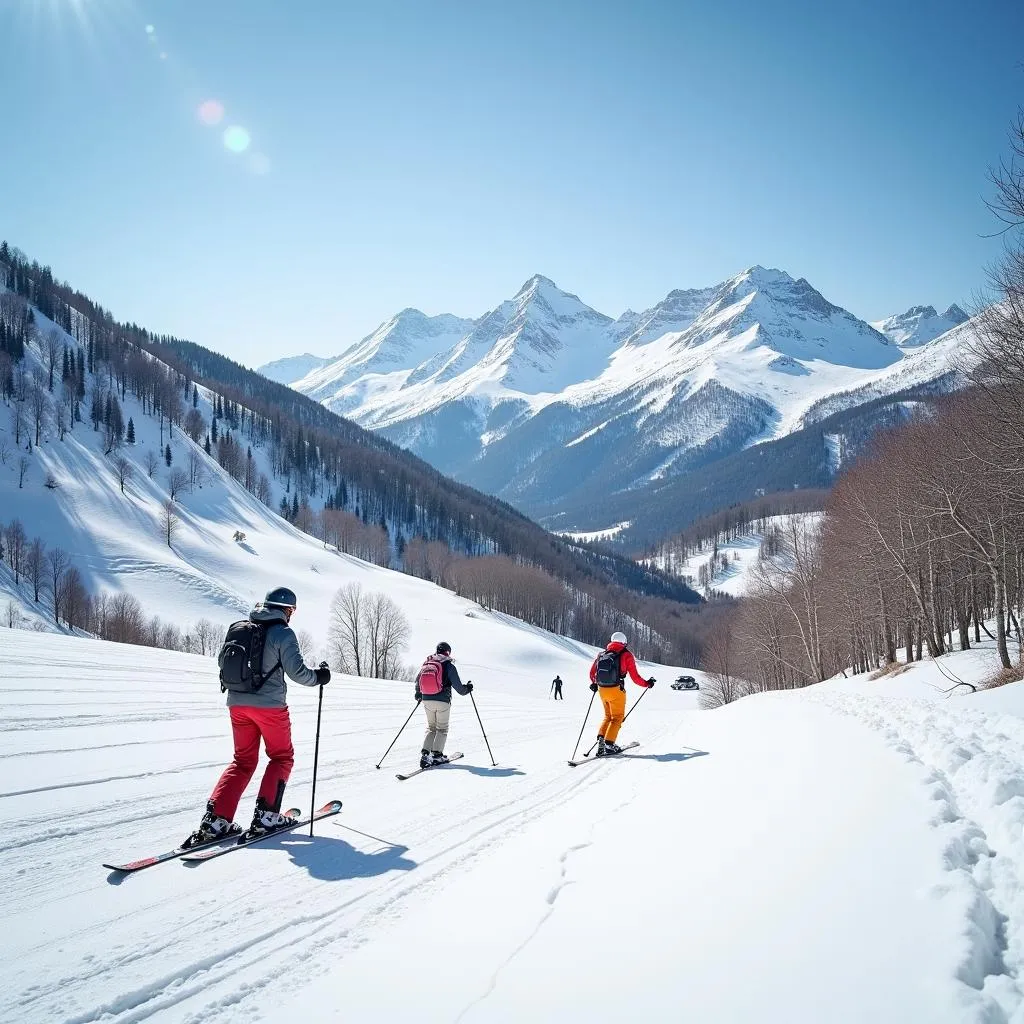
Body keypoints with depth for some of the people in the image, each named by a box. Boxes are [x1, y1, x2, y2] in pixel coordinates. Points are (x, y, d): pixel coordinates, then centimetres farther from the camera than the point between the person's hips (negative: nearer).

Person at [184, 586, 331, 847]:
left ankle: (215, 818, 1)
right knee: (282, 757, 14)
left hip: (237, 703, 6)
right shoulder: (283, 633, -9)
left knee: (243, 760, 15)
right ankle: (266, 815, 4)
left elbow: (222, 661, 17)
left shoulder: (238, 628, 8)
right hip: (270, 704, -5)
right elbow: (296, 671, -13)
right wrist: (317, 677, 5)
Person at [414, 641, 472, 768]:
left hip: (427, 700, 4)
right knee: (442, 729, 11)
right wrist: (467, 689, 15)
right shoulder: (448, 666, -7)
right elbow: (458, 685, -6)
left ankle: (425, 754, 0)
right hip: (442, 702, -4)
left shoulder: (426, 664, 7)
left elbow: (417, 680, 17)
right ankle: (437, 755, 2)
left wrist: (418, 694, 35)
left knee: (431, 728, 16)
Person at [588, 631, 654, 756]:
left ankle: (601, 739, 4)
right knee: (617, 717, 8)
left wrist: (594, 683, 32)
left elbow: (592, 672, 14)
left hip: (602, 690, 5)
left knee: (608, 716, 21)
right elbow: (635, 677, -5)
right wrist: (647, 684, 11)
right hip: (616, 690, -5)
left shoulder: (602, 654, 8)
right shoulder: (626, 655, -4)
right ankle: (609, 744, -3)